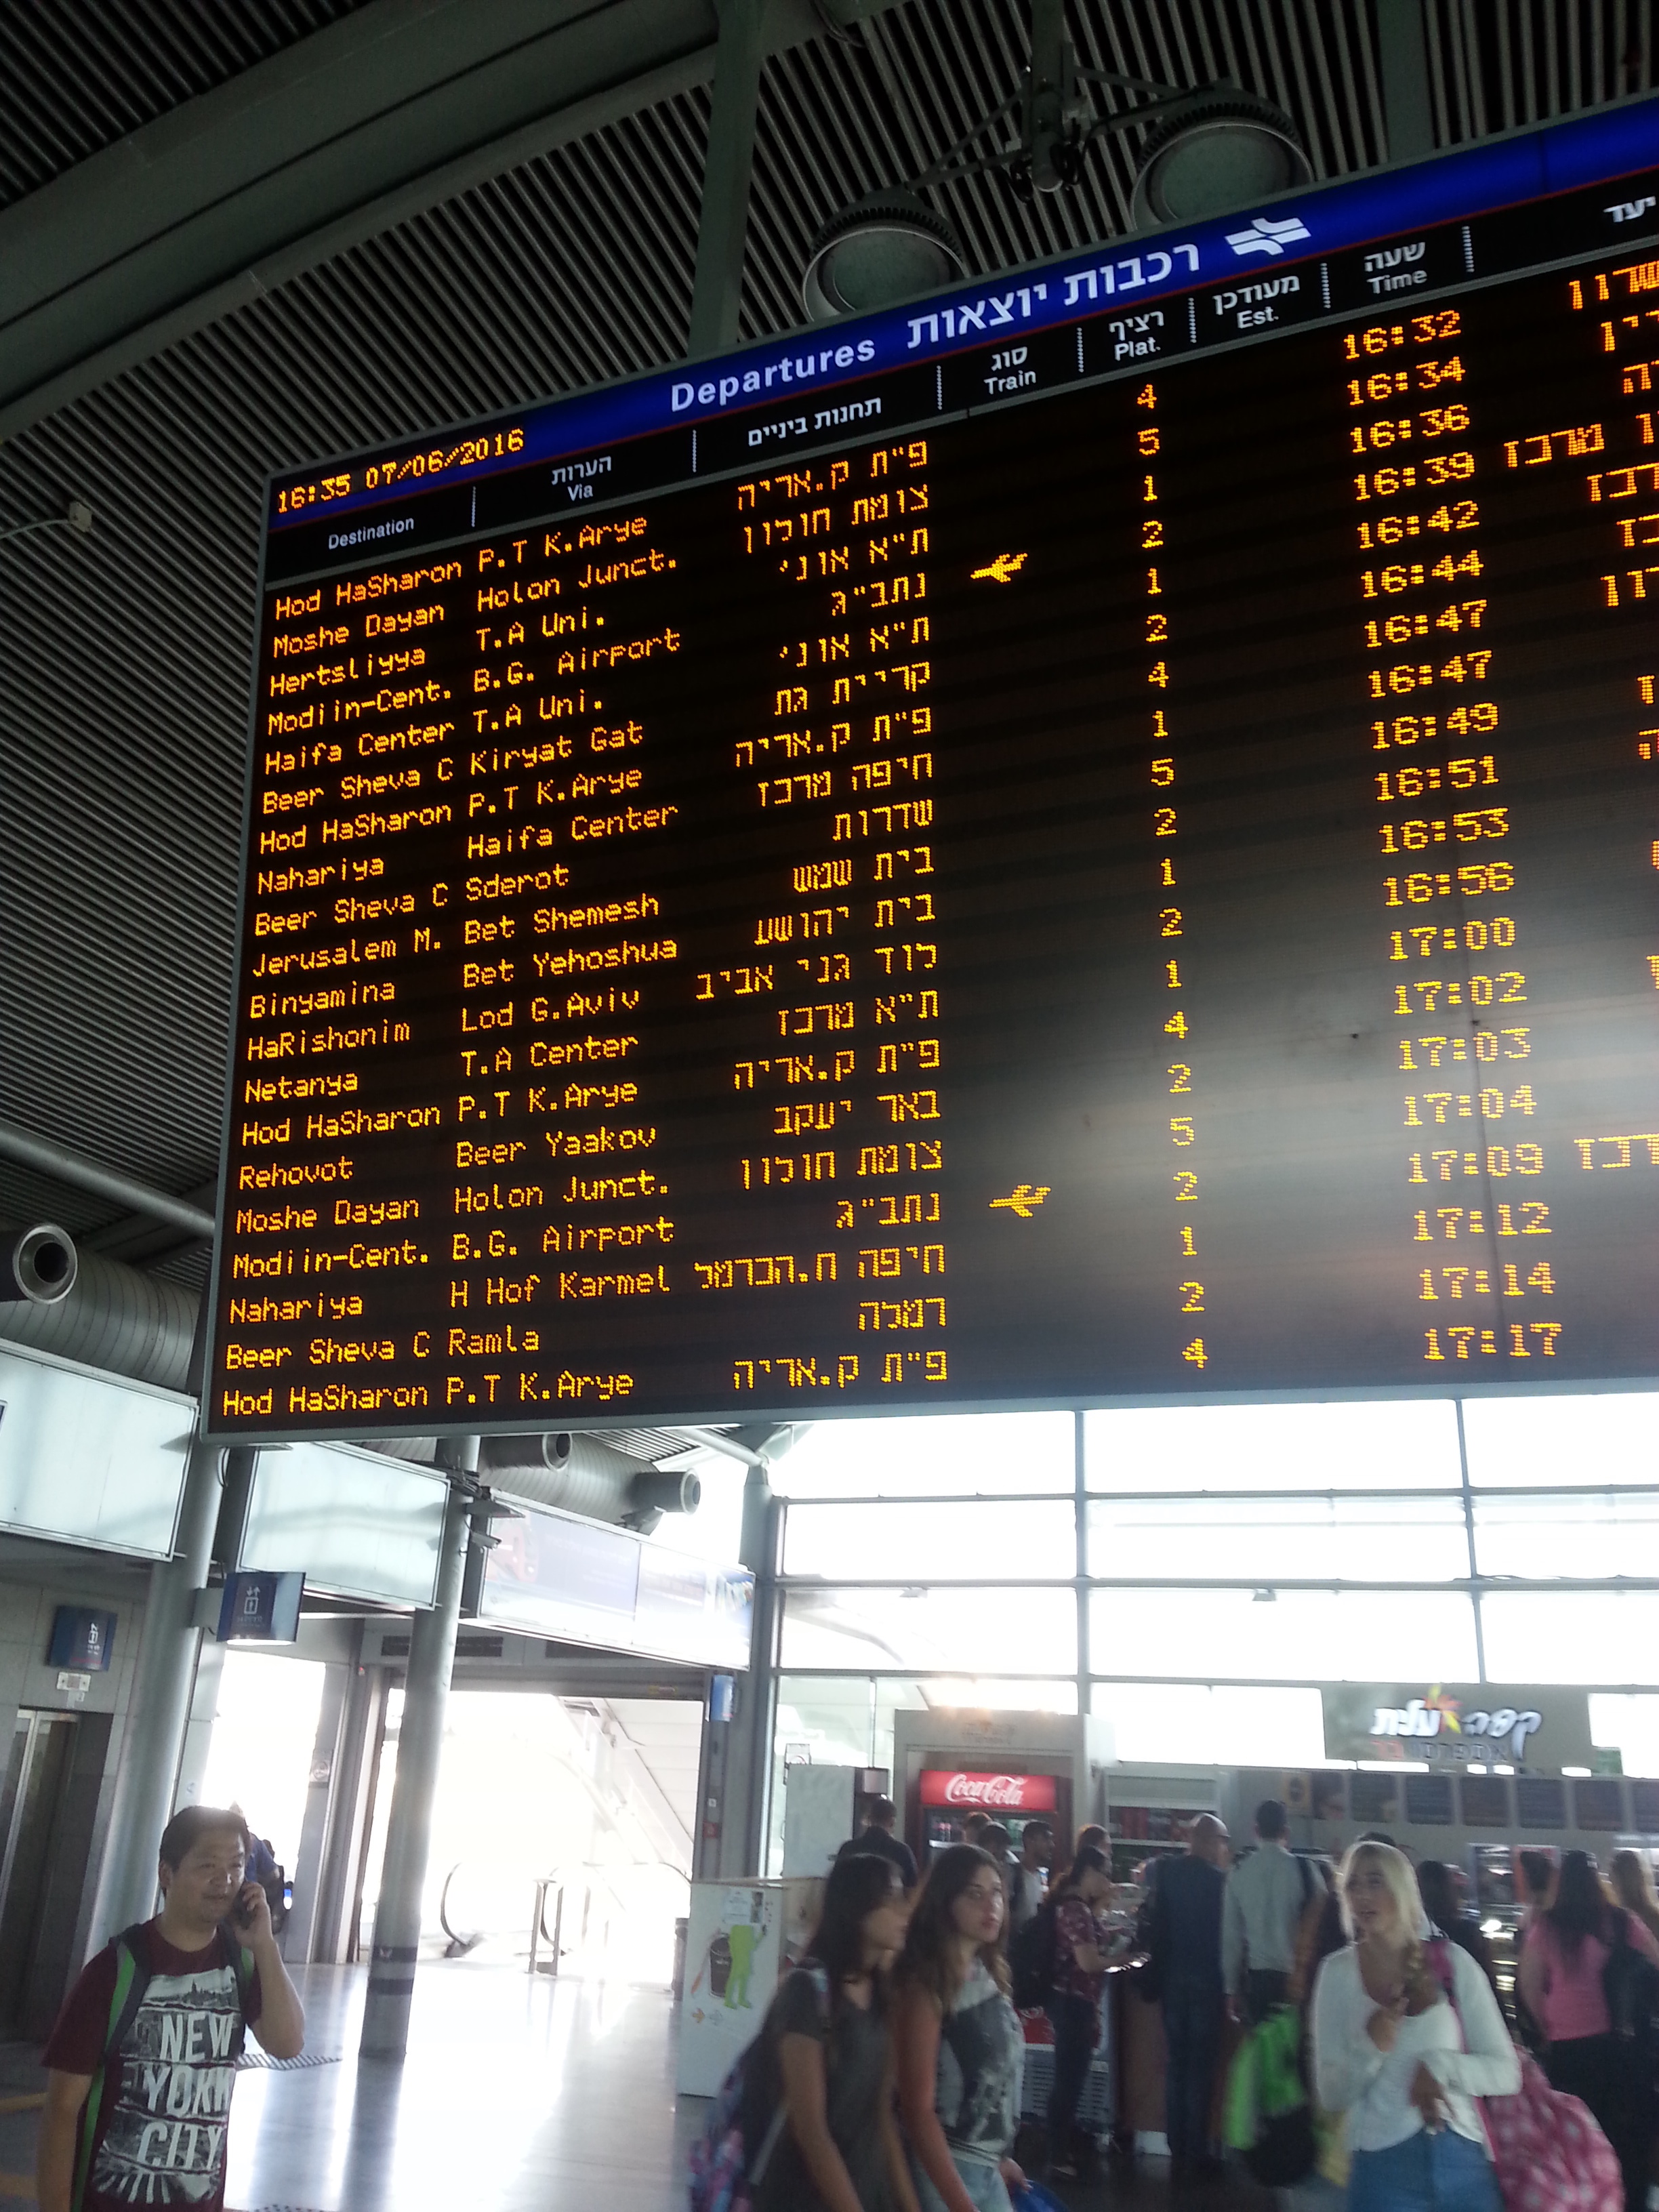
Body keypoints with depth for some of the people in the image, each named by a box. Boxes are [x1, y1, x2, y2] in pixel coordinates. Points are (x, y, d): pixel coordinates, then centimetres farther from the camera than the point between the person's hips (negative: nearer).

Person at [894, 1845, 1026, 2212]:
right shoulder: (926, 1986, -20)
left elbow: (999, 2074, 9)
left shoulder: (988, 1973, 3)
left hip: (987, 2169, 7)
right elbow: (918, 2108, -20)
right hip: (944, 2170, -7)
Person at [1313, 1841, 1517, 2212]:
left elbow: (1507, 2073, 0)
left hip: (1464, 2162, 1)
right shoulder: (1338, 1972, -5)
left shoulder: (1454, 1962, -3)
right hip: (1383, 2166, -1)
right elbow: (1331, 2096, -4)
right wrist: (1370, 2048, -20)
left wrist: (1439, 2064, -16)